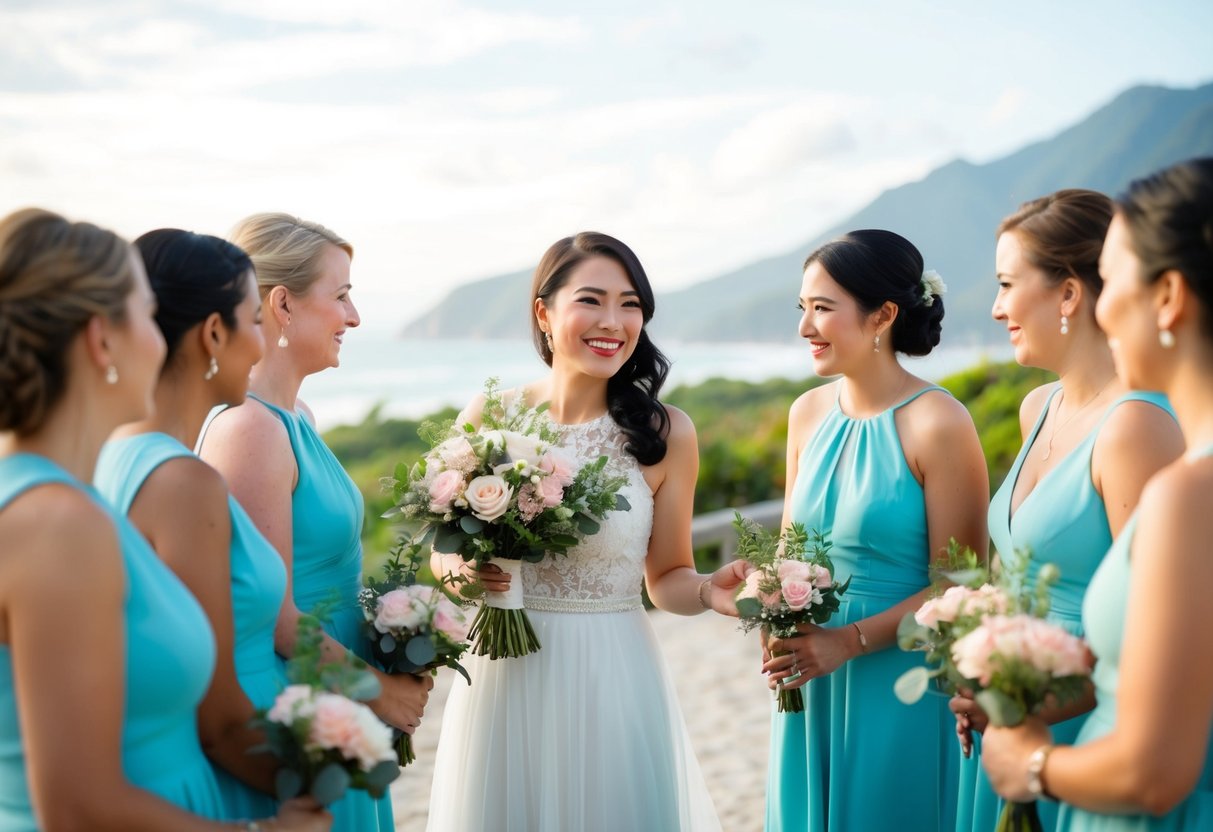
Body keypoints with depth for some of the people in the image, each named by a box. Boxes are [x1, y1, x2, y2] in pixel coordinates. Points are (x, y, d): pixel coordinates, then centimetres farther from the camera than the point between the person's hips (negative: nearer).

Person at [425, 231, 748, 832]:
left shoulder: (666, 433, -4)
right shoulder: (487, 420, -3)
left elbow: (666, 578, 4)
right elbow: (443, 553, 8)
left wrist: (708, 591, -16)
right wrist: (461, 568, -13)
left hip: (614, 680, -1)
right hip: (505, 677, 1)